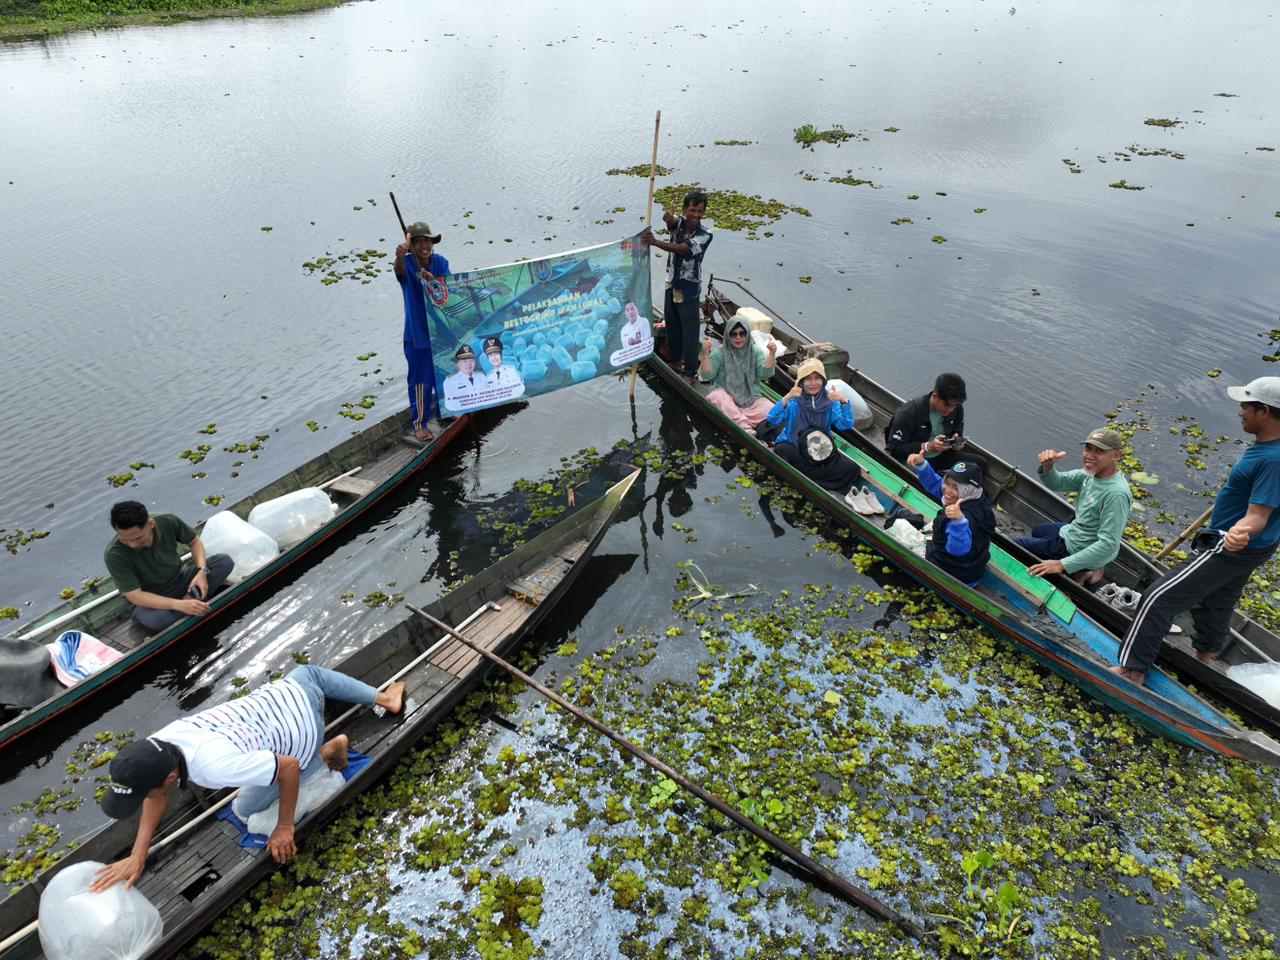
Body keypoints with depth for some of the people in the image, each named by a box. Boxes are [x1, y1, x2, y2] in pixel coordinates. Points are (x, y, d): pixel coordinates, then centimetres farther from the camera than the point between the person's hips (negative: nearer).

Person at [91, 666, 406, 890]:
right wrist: (137, 857, -2)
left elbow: (289, 767, -28)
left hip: (302, 733, -6)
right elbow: (158, 797, 5)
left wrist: (285, 827, -14)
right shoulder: (158, 744, -15)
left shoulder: (218, 766, -39)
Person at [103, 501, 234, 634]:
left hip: (180, 581, 3)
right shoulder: (114, 554, -28)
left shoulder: (169, 522, -20)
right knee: (149, 620, -38)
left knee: (225, 561, -16)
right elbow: (134, 596, -28)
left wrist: (202, 571, -18)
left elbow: (194, 542, 0)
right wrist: (179, 605, -37)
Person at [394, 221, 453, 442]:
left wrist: (432, 279, -33)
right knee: (421, 380, 1)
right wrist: (399, 256, -64)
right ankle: (419, 423, 16)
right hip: (417, 333, -4)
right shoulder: (408, 263, -15)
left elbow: (448, 287, -12)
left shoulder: (441, 262, -2)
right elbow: (400, 269, -40)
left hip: (443, 330, 4)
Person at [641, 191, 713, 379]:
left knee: (689, 330, 0)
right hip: (672, 284, 5)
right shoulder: (679, 223, -3)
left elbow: (683, 249, -32)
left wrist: (655, 242, -44)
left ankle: (691, 371, 11)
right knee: (671, 326, 19)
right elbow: (671, 221, -29)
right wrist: (668, 217, -55)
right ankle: (675, 360, 40)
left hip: (689, 289, -5)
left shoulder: (705, 235, -17)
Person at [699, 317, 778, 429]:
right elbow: (707, 375, -10)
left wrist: (771, 354, -22)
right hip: (727, 399, -1)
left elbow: (765, 374, -7)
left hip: (751, 399, 1)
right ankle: (744, 427, -45)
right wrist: (706, 354, -24)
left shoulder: (755, 351, 5)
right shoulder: (720, 352, -1)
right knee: (717, 395, -35)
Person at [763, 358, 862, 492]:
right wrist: (786, 399, -35)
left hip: (822, 449, 3)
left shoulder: (829, 401, -2)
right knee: (781, 450, -36)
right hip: (791, 445, -2)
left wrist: (843, 402, -29)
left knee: (852, 469, -14)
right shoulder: (793, 400, -9)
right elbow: (773, 420, -23)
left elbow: (846, 425, -14)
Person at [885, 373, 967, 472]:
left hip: (941, 457, 5)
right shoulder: (909, 412, -21)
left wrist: (957, 444, -11)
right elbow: (894, 449, -21)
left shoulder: (957, 409, -4)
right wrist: (927, 447, -31)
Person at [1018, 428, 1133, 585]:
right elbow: (1055, 483, -5)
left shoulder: (1116, 494, -34)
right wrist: (1047, 466, -29)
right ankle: (1083, 568, 20)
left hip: (1076, 548, -8)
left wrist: (1063, 565, -36)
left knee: (1016, 545, 2)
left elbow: (1108, 545, -34)